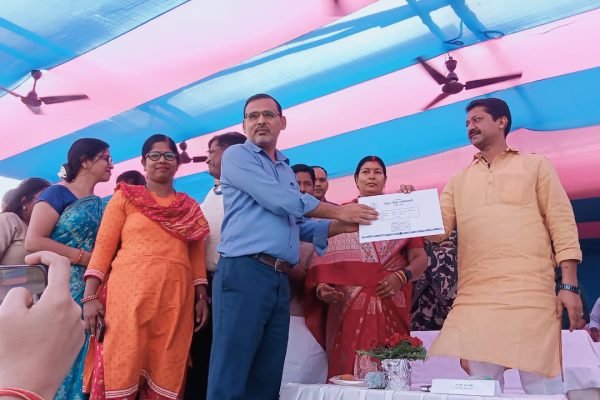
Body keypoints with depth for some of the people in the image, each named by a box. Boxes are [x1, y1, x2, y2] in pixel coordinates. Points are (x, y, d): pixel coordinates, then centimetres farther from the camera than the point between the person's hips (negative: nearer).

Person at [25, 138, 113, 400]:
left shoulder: (100, 204, 15)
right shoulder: (57, 193, -4)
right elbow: (33, 241, -13)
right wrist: (84, 257, -14)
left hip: (92, 292, 6)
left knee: (79, 355, 7)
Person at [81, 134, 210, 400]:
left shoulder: (190, 207, 18)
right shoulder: (125, 197, 10)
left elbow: (197, 254, 15)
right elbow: (103, 246, 3)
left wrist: (201, 296, 6)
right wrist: (90, 296, -6)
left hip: (176, 298, 3)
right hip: (129, 293, -2)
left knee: (165, 376, 4)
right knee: (121, 371, -4)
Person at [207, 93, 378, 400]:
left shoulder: (287, 171, 23)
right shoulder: (237, 156, 2)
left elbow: (299, 226, 21)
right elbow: (280, 201, -10)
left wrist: (344, 226, 6)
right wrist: (339, 211, -3)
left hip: (280, 280, 7)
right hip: (243, 272, -7)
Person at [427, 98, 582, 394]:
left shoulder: (535, 166, 12)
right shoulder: (459, 181, 21)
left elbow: (562, 224, 5)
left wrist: (569, 285, -5)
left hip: (530, 292, -3)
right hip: (474, 296, 3)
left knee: (541, 380, -1)